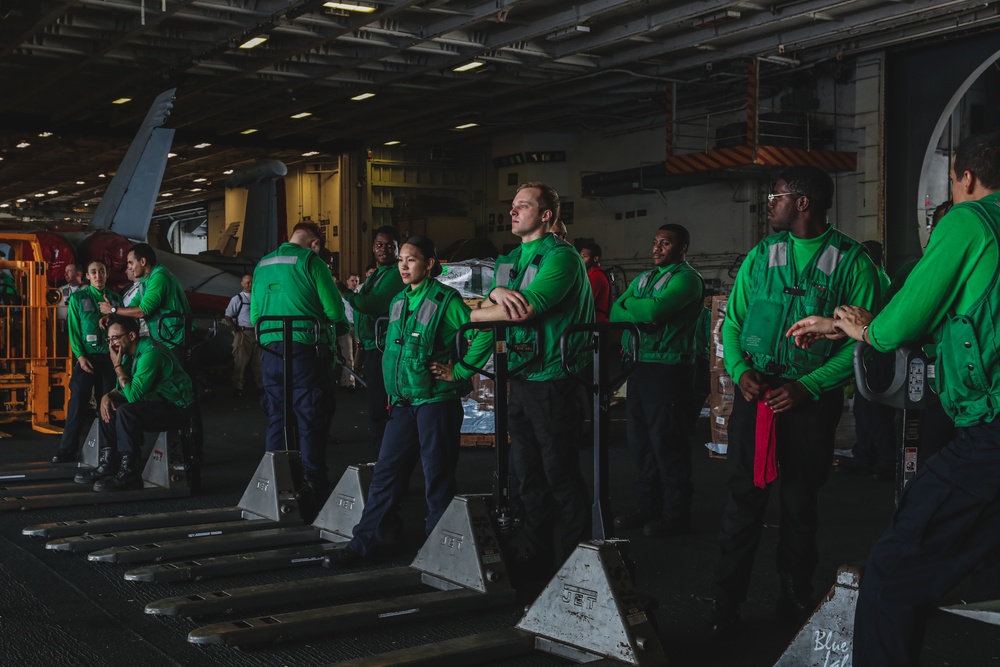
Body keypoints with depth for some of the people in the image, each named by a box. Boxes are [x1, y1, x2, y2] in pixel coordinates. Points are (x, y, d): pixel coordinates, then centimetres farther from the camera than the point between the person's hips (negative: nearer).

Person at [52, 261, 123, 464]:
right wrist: (80, 355, -11)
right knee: (78, 402, -7)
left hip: (109, 357, 3)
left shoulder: (115, 298, 12)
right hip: (87, 356, -2)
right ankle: (67, 449, -5)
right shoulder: (77, 297, 4)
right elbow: (73, 328, -2)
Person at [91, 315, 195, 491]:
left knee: (126, 411, -30)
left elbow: (133, 395, -27)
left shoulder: (150, 354, -23)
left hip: (176, 408, -10)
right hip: (154, 402, 10)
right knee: (108, 406, 6)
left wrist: (117, 365, -18)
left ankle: (129, 474, -24)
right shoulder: (130, 353, 8)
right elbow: (123, 388, 17)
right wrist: (108, 396, -5)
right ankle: (108, 462, 3)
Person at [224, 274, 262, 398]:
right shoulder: (237, 299, 4)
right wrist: (235, 330, -9)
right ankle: (238, 388, -2)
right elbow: (228, 317, 2)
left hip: (257, 334, 4)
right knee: (240, 362, -5)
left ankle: (260, 386, 11)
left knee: (258, 362, 5)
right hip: (243, 333, -4)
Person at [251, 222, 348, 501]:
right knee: (311, 420, -1)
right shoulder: (309, 261, -6)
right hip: (307, 349, -6)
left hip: (271, 350, 6)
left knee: (277, 418, 12)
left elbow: (254, 314, 14)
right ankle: (314, 488, 1)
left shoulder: (263, 265, 12)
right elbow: (334, 311, -8)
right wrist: (335, 332, 11)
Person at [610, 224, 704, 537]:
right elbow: (615, 312, 7)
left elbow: (656, 309, -22)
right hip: (640, 367, 8)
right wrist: (640, 317, -13)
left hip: (669, 369, -8)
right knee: (640, 440, 12)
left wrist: (629, 304, -4)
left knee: (667, 444, -4)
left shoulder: (686, 278, -7)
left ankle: (675, 515, 5)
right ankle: (647, 507, 22)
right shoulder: (644, 279, 18)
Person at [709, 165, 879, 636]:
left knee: (800, 501, 9)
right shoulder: (760, 257, 9)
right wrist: (739, 369, -8)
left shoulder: (850, 260, -3)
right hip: (756, 389, 2)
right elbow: (731, 322, 11)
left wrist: (809, 387, -15)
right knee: (744, 495, -2)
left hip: (813, 396, -2)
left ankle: (795, 599, 24)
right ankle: (727, 602, 7)